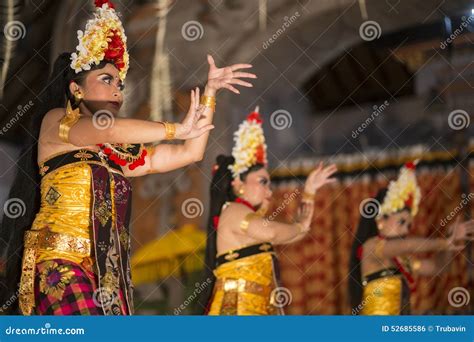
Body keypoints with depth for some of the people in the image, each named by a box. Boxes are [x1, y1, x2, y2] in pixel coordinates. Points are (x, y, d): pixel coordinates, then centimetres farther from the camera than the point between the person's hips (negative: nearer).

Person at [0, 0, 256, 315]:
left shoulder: (121, 153, 24)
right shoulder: (55, 121, 7)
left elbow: (190, 153, 22)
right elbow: (107, 128, -14)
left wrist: (210, 92, 17)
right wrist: (177, 129, -5)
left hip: (109, 271, 6)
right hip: (61, 262, -6)